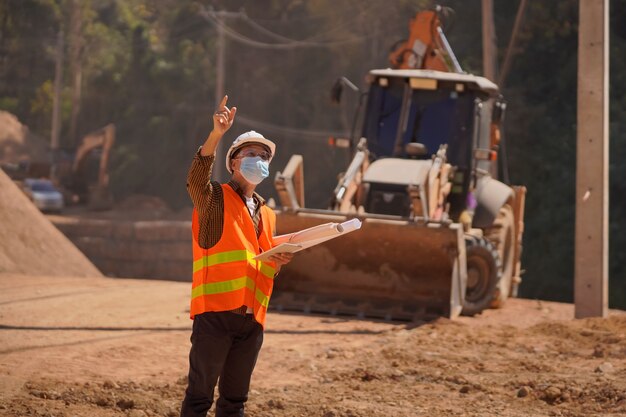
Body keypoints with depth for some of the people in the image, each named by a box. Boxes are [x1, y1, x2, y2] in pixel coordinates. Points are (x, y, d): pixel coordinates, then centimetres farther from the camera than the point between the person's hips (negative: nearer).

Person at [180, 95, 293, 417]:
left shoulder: (267, 215, 21)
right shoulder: (215, 199, 2)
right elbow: (196, 178, -22)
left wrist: (276, 263, 4)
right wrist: (216, 135, -36)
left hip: (251, 318, 7)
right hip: (215, 312, -7)